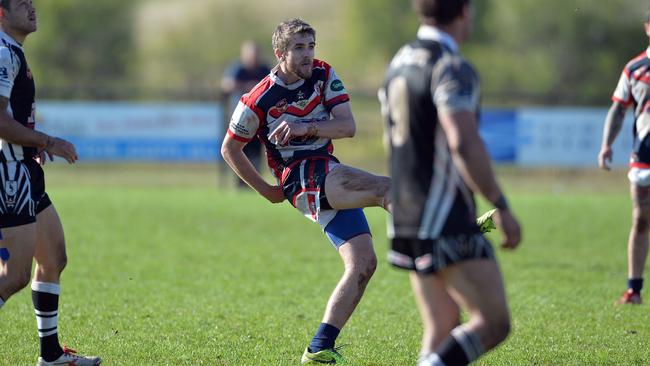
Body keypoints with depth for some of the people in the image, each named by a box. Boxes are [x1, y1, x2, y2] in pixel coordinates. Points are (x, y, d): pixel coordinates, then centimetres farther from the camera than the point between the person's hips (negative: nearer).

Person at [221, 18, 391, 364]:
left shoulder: (324, 76, 5)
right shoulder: (260, 99, -7)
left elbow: (348, 126, -3)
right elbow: (229, 148, 6)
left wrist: (306, 128, -19)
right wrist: (267, 190, 6)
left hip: (333, 179, 6)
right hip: (302, 178, -6)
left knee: (363, 264, -4)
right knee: (386, 188, -28)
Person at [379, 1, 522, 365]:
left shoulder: (401, 62, 13)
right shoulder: (453, 68, -15)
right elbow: (465, 144, -27)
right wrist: (502, 207, -21)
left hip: (406, 222, 9)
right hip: (447, 227, -9)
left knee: (442, 331, 12)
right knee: (493, 324, -6)